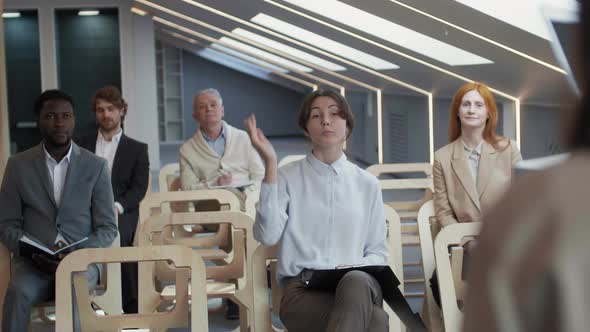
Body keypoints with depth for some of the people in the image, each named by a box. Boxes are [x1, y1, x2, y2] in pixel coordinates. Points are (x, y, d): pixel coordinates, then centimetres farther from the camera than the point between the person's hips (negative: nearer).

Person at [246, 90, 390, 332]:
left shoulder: (367, 184, 16)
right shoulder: (287, 177, 9)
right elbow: (267, 235, -9)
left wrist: (358, 269, -6)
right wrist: (270, 163, -13)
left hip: (359, 285, 3)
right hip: (303, 288, -3)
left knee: (355, 282, -39)